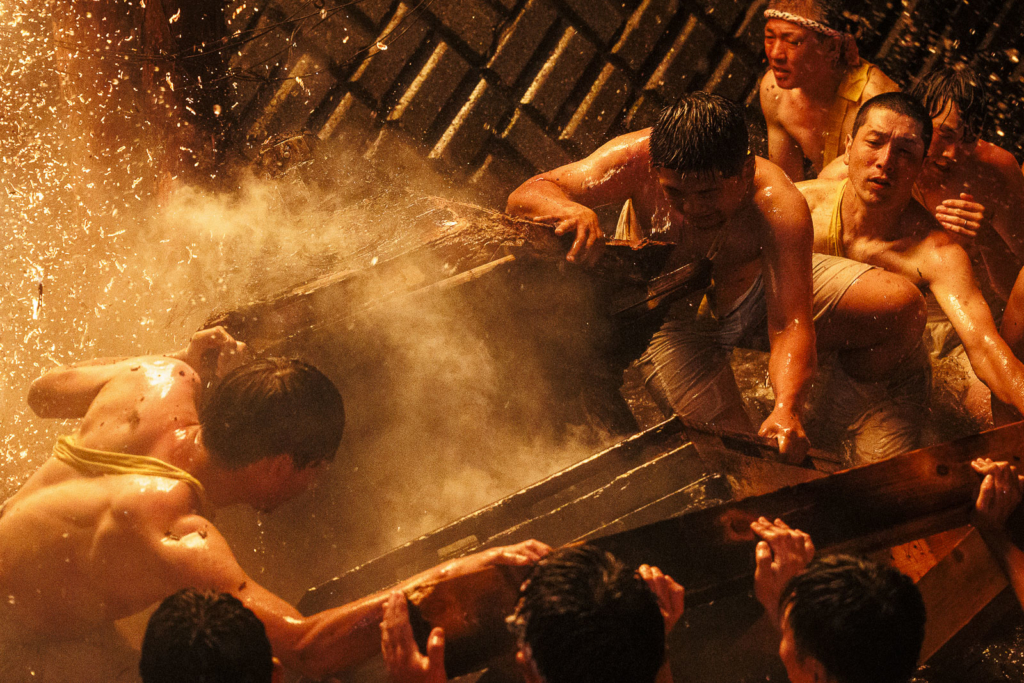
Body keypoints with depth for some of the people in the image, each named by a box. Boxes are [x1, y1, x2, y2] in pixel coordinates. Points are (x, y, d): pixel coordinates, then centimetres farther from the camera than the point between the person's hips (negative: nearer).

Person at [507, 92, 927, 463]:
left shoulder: (776, 205, -37)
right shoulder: (637, 160, -34)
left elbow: (789, 326, -42)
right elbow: (525, 196, -34)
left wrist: (787, 409, -61)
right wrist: (568, 209, -58)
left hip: (760, 290, 1)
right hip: (674, 322, -1)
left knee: (903, 306, -15)